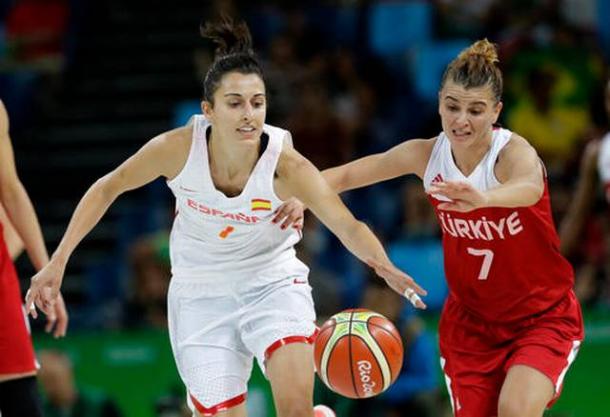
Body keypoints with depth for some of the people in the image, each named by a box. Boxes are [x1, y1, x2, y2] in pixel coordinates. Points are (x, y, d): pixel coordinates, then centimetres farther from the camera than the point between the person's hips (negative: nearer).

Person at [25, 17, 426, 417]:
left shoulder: (286, 165, -25)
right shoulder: (179, 148, -22)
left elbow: (348, 226, -34)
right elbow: (109, 187, -6)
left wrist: (382, 264, -55)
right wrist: (58, 261, -8)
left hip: (272, 283, -1)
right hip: (201, 292, 1)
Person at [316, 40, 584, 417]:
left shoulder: (513, 152, -23)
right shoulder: (425, 154, -8)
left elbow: (530, 187, -48)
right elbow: (346, 175, 1)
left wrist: (482, 198, -70)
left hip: (544, 318, -4)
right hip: (470, 319, 4)